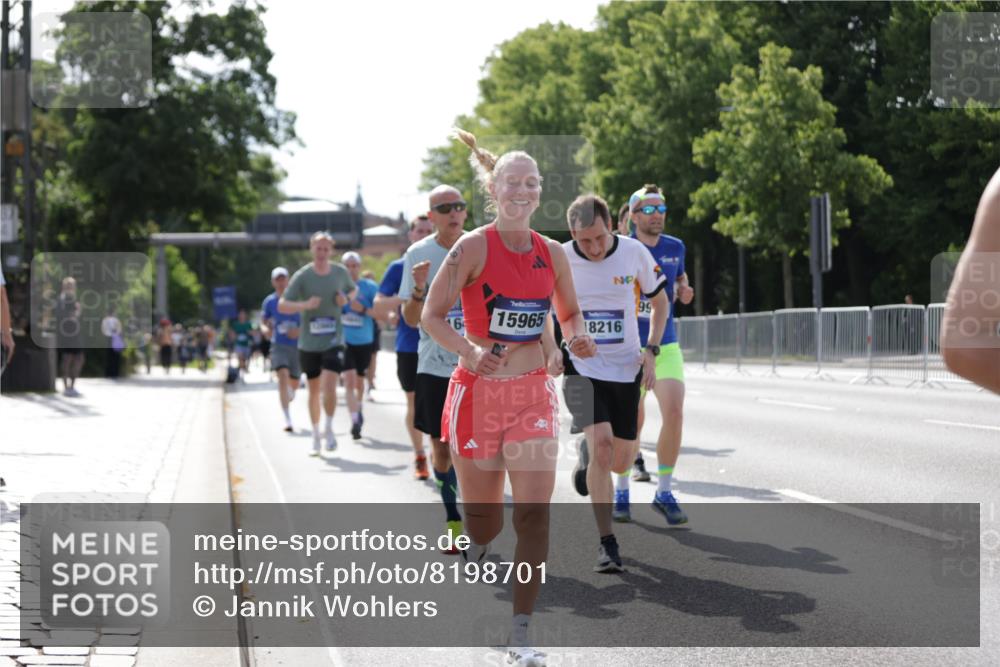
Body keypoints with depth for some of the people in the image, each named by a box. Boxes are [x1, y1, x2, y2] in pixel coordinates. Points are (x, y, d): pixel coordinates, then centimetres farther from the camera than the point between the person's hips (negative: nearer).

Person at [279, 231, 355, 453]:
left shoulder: (341, 272, 1)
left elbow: (353, 290, 21)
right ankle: (316, 437, 25)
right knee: (314, 391, 10)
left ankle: (329, 429, 2)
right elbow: (282, 305, -10)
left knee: (329, 387, -18)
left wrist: (346, 299, -2)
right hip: (308, 343, 0)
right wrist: (305, 305, -27)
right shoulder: (302, 276, -7)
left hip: (333, 341, 0)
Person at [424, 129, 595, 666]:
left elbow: (569, 313, 19)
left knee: (534, 512, -9)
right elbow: (431, 315, -8)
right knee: (483, 516, 7)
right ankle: (477, 548, 47)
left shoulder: (552, 254, 4)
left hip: (533, 393, 3)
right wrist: (471, 351, -25)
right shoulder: (474, 247, -8)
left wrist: (577, 337, -4)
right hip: (478, 391, -2)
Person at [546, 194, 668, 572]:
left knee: (620, 463, 5)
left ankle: (588, 456, 44)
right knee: (601, 444, -23)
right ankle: (607, 543, -16)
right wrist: (552, 350, -7)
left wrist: (651, 351, -3)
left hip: (626, 370, 2)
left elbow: (659, 301, 8)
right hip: (582, 368, -2)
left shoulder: (634, 253, -7)